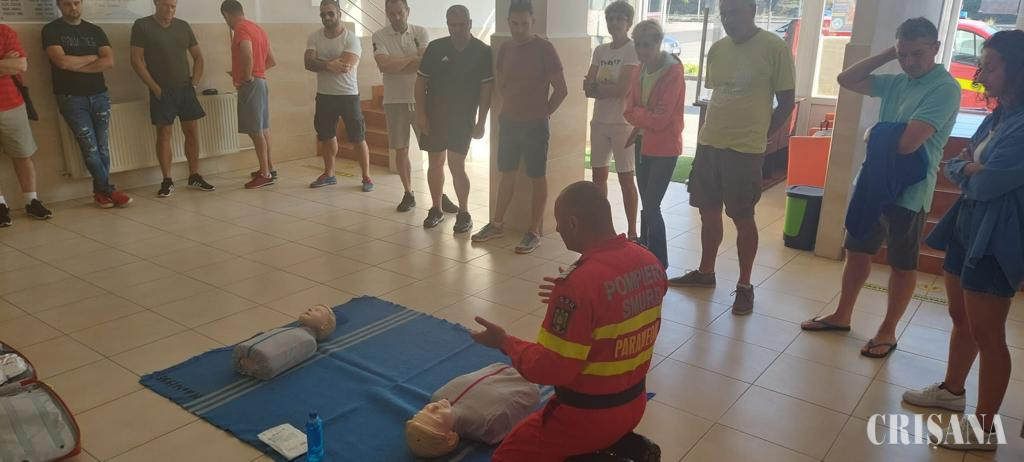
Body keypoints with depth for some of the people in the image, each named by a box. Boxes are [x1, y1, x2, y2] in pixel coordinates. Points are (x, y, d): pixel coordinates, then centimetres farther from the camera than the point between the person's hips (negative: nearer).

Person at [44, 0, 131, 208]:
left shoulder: (95, 30, 11)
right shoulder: (51, 30, 1)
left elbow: (109, 62, -2)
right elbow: (62, 61, -14)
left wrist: (75, 66, -8)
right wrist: (92, 57, -2)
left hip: (99, 95, 3)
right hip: (71, 98, -3)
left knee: (102, 147, 2)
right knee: (90, 147, -7)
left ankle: (100, 191, 12)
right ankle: (109, 190, 4)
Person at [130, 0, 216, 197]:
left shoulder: (183, 26, 9)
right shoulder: (142, 26, -3)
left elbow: (198, 56, 15)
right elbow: (137, 60, -7)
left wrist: (194, 83, 4)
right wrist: (155, 88, -11)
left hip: (185, 89, 4)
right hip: (162, 91, -4)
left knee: (192, 132, 3)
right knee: (164, 134, -2)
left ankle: (194, 177, 12)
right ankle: (167, 181, 3)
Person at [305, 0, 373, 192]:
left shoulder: (351, 39, -12)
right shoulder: (315, 36, 1)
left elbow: (345, 67, -24)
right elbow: (308, 63, -10)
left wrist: (320, 63, -12)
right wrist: (329, 64, -25)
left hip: (348, 95, -5)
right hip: (324, 95, 5)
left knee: (357, 138, -1)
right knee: (326, 136, 15)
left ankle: (366, 177, 9)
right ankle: (329, 174, 30)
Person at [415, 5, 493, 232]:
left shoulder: (483, 52, -6)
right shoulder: (436, 48, -2)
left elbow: (486, 89, -5)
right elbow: (421, 81, 2)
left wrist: (481, 122, -8)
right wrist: (421, 113, -4)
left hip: (463, 117, -2)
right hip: (434, 115, 3)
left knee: (456, 165, -7)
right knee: (435, 162, 9)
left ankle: (464, 213, 7)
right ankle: (436, 209, 24)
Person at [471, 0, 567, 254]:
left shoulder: (544, 48, -11)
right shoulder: (505, 49, 6)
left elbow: (561, 89, -9)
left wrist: (542, 112, -1)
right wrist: (513, 106, 12)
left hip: (535, 125, -6)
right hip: (508, 121, 6)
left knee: (538, 178, 2)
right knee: (507, 173, 14)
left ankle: (534, 232, 7)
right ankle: (497, 224, 24)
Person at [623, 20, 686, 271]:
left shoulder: (673, 72, -16)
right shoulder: (640, 72, 7)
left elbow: (661, 118, -20)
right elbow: (630, 112, 6)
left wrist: (638, 114, -5)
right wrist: (646, 118, -13)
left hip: (664, 148, -7)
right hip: (643, 144, 7)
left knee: (651, 207, -11)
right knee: (647, 204, 14)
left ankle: (659, 264, -1)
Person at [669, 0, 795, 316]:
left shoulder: (775, 48, -8)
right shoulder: (717, 49, 9)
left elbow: (786, 102, -3)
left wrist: (760, 137, 0)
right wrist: (712, 131, 12)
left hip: (745, 149, -6)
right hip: (708, 143, 6)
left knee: (743, 218, 2)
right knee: (708, 211, 14)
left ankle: (745, 286, 15)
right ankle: (705, 272, 30)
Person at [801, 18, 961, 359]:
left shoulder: (944, 88, -16)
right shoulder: (896, 81, 6)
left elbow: (907, 143, -25)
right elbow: (845, 80, 8)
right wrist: (886, 55, 0)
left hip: (909, 192, -7)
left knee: (902, 264, 9)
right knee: (857, 251, 16)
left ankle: (887, 331, 22)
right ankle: (842, 315, 31)